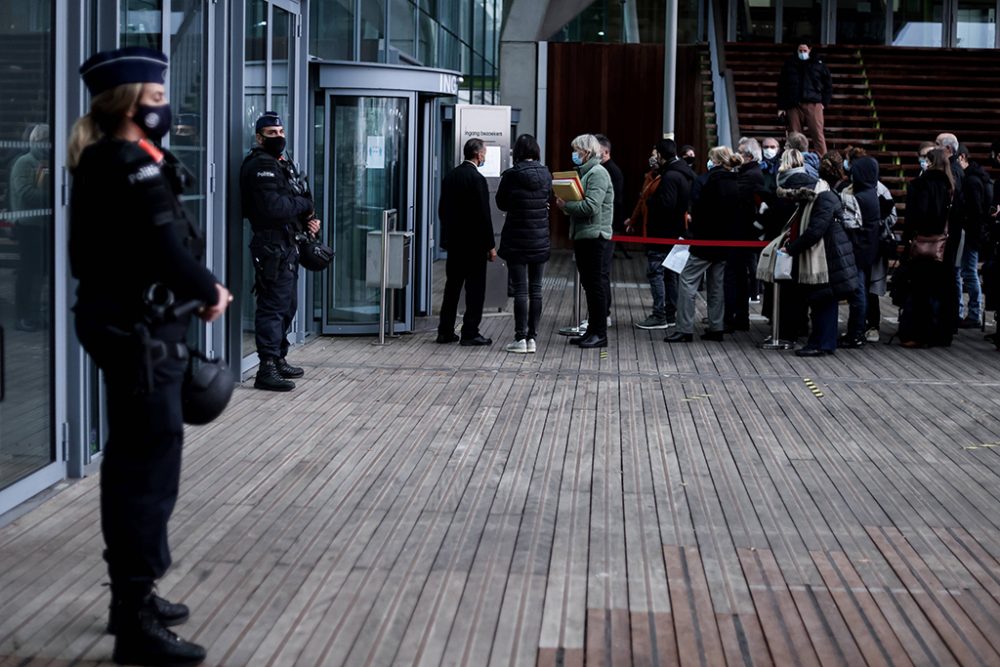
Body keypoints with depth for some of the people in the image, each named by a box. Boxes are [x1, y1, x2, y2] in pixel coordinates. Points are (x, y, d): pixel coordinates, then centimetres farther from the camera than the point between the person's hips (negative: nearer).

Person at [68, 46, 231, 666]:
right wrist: (209, 293, -8)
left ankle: (132, 596, 30)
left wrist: (200, 286, 0)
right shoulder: (132, 165, -18)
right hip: (140, 330, -11)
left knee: (133, 462, 18)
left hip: (129, 324, 11)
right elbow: (164, 248, -23)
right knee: (151, 463, -9)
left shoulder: (109, 163, 14)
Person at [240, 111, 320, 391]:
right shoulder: (261, 166, -14)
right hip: (271, 245, -10)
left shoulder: (283, 163, 19)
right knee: (273, 307, -11)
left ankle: (279, 360, 29)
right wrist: (305, 206, -10)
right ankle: (267, 370, -10)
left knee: (287, 306, 18)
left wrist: (308, 219, 2)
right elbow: (273, 207, -24)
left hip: (287, 244, 11)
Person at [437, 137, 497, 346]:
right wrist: (490, 246, -11)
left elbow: (442, 209, 14)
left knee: (452, 287, 13)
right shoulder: (477, 179, -15)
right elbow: (483, 215, -16)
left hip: (453, 242, 7)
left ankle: (445, 331, 15)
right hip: (474, 243, -7)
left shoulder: (450, 176, 8)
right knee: (475, 288, 0)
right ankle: (470, 333, 0)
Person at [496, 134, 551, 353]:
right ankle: (532, 338, 10)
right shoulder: (545, 175, -1)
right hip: (540, 241, 3)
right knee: (535, 289, 8)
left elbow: (501, 204, 2)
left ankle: (520, 338, -1)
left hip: (516, 241, -3)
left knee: (520, 290, -1)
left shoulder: (511, 176, -12)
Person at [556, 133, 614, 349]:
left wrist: (566, 205, -13)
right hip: (582, 236, 10)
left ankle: (600, 334, -1)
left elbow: (591, 207, -22)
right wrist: (566, 205, 1)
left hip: (594, 236, -10)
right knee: (588, 284, 13)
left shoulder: (598, 173, -12)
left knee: (595, 284, -5)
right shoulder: (585, 172, 18)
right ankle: (592, 330, 19)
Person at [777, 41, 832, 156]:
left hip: (813, 105, -2)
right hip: (794, 106, 2)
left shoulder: (818, 64, 8)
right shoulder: (789, 65, 10)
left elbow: (828, 85, 13)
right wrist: (781, 107, 6)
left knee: (818, 134, -8)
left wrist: (824, 103, 5)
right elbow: (781, 87, 11)